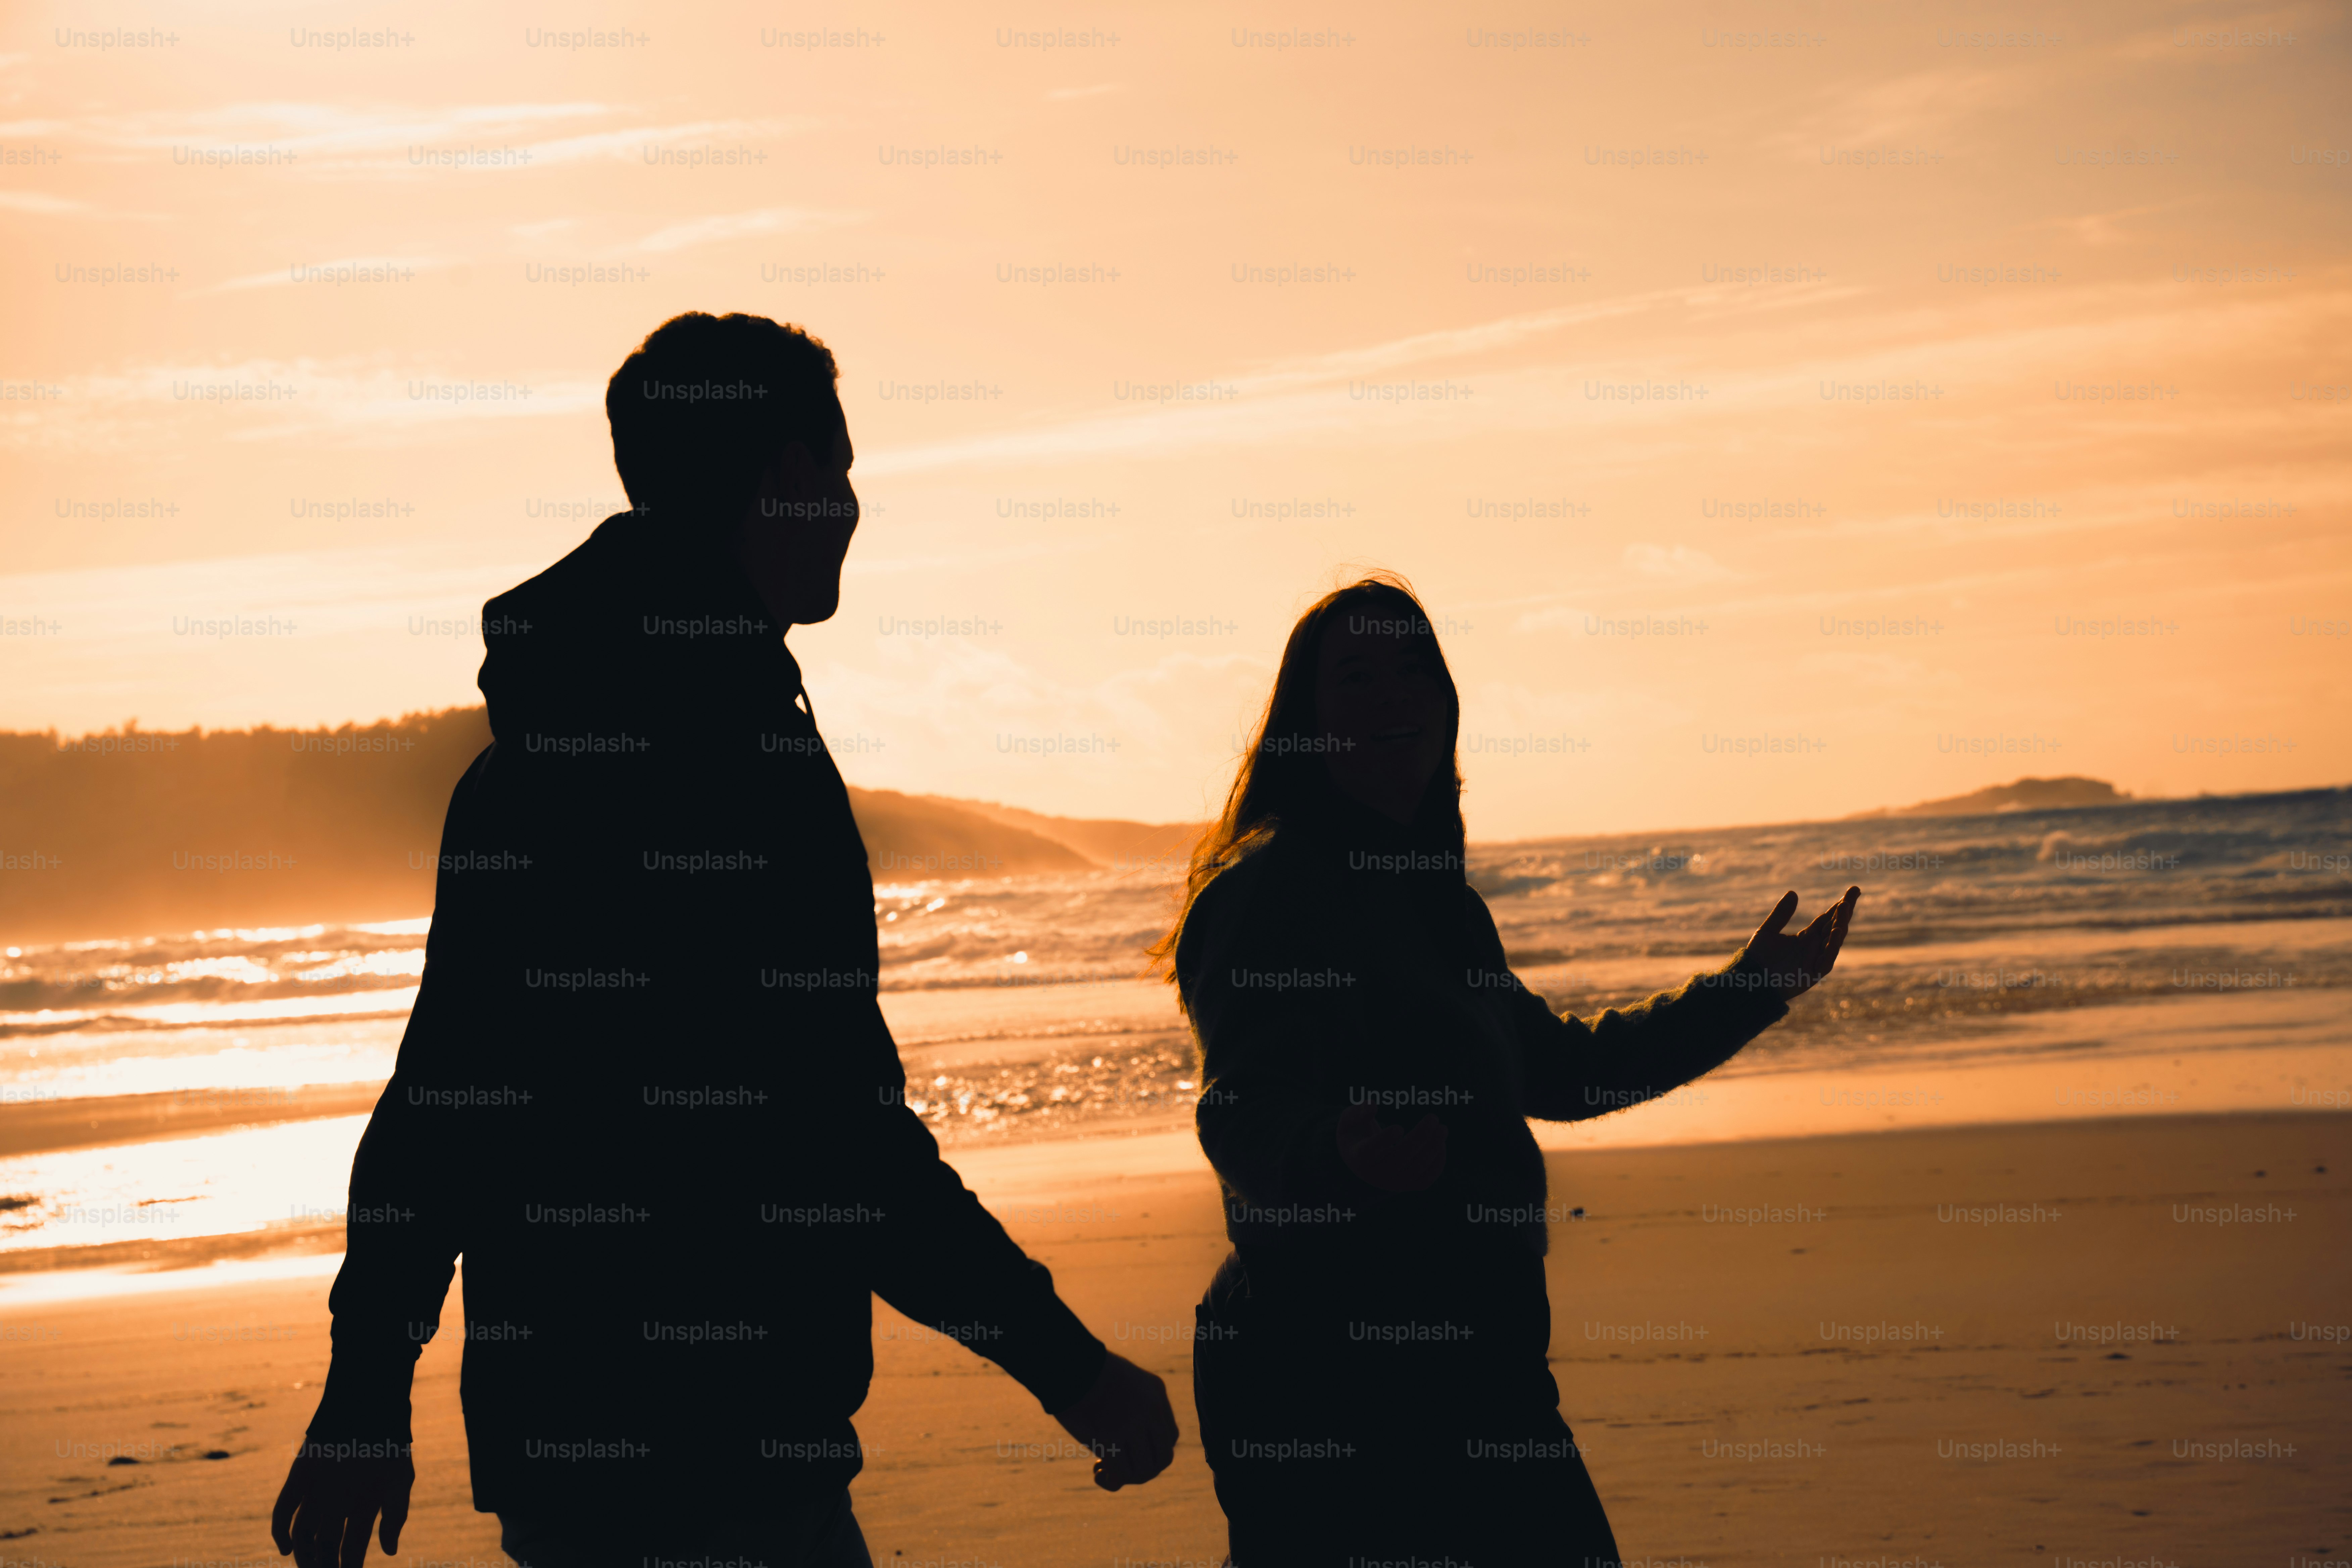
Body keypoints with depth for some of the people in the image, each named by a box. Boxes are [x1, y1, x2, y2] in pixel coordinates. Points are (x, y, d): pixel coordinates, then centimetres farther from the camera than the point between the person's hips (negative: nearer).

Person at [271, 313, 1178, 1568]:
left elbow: (436, 1089, 17)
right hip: (708, 1455, -10)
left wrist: (365, 1401, 23)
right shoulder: (727, 724, -16)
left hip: (554, 1435, 10)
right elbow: (830, 1117, -22)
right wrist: (1067, 1365, -18)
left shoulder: (532, 743, 14)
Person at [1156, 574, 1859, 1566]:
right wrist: (1339, 1150, -47)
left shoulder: (1435, 898, 17)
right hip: (1327, 1382, -9)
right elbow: (1245, 1116, -24)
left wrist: (1745, 994, 34)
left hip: (1471, 1361, 9)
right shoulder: (1269, 889, -11)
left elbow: (1551, 1067, 30)